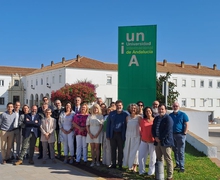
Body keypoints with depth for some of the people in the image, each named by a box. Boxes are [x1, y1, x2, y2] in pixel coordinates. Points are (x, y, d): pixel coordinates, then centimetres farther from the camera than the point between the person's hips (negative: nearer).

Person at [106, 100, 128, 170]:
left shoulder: (125, 114, -3)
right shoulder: (111, 113, 6)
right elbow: (108, 124, 8)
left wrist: (126, 135, -8)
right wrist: (107, 135, 3)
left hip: (121, 134, -3)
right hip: (113, 134, 3)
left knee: (120, 150, 6)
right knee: (113, 149, 7)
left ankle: (120, 164, 15)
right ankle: (113, 163, 17)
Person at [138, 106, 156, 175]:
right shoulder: (142, 120, 3)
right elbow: (141, 130, 11)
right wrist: (141, 137, 9)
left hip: (153, 141, -3)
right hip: (144, 141, 3)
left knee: (153, 157, 8)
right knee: (141, 156, 6)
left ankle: (151, 171, 24)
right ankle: (141, 170, 22)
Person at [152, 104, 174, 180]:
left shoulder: (168, 118, -8)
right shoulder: (156, 118, 14)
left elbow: (168, 131, -16)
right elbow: (153, 128, 13)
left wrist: (160, 139, -14)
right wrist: (155, 137, -4)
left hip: (165, 142, -7)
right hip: (157, 142, 7)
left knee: (168, 159, 0)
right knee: (159, 159, 14)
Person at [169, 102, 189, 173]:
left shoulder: (183, 114, -3)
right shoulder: (170, 115, 10)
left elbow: (187, 124, -5)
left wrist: (184, 133, -11)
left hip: (180, 135, -5)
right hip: (172, 135, 5)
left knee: (181, 151, -4)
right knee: (175, 151, 12)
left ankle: (182, 167, 1)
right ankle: (177, 164, 23)